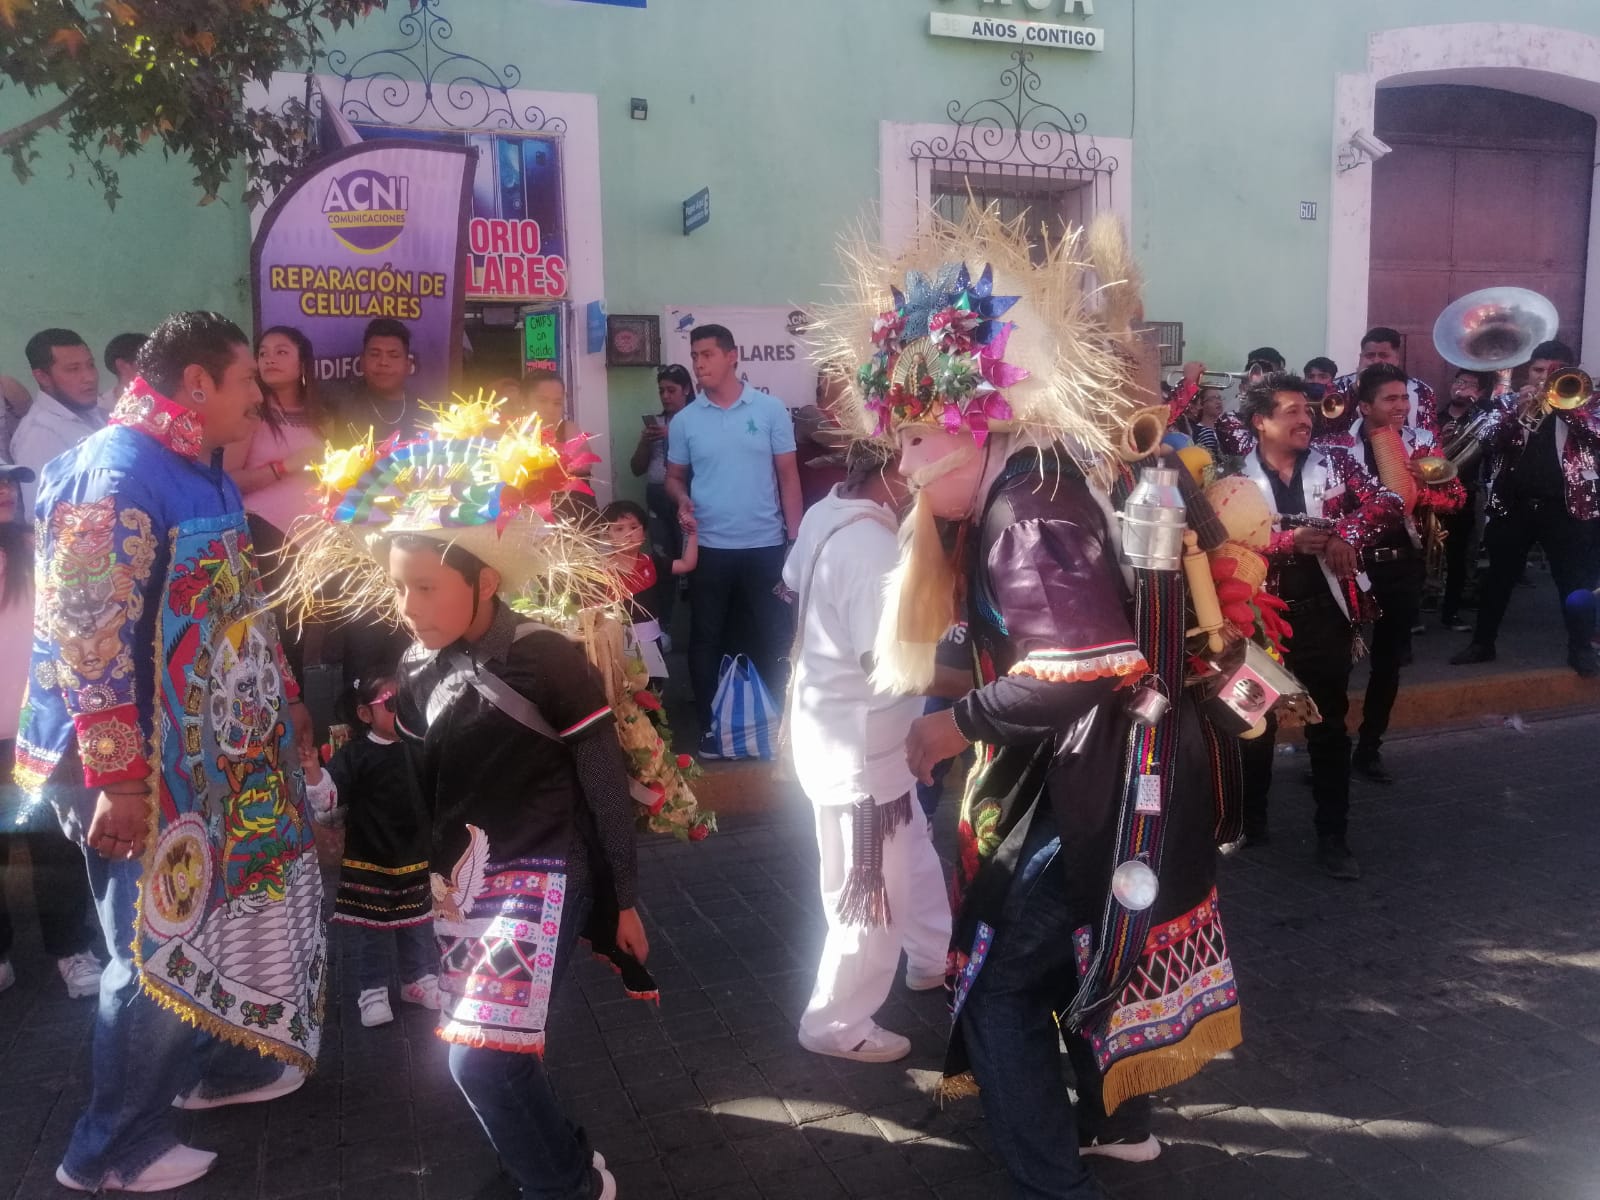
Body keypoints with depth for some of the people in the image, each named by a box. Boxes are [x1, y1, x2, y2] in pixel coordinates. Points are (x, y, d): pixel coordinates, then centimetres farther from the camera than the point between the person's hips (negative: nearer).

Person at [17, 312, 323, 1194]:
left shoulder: (199, 470, 10)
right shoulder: (117, 473, -20)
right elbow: (86, 634, -25)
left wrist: (281, 702, 23)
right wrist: (116, 779, -26)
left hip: (204, 750, 9)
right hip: (140, 762, -9)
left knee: (217, 912, 21)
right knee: (160, 943, 3)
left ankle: (223, 1065, 42)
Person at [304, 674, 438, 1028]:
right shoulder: (354, 755, -11)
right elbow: (329, 804, -17)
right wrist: (313, 771, -30)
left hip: (416, 861, 4)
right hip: (369, 864, -4)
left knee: (418, 928, 15)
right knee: (373, 932, 8)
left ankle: (420, 980, 31)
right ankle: (373, 991, 21)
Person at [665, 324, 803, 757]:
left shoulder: (771, 409, -2)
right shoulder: (684, 420, 2)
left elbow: (788, 475, 1)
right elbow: (674, 476, 13)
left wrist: (796, 540, -3)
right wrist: (682, 499, -11)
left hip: (765, 545, -1)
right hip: (709, 547, 1)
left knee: (775, 635, 6)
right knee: (706, 637, 9)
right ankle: (708, 725, 22)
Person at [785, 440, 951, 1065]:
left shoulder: (826, 515, 0)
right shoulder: (873, 547, -29)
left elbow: (793, 582, 18)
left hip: (832, 726, 10)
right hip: (860, 745, -10)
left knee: (914, 855, 28)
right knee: (874, 896, 8)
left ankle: (932, 958, 49)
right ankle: (838, 1025, 26)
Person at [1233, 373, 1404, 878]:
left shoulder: (1334, 461, 2)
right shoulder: (1237, 476, -4)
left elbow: (1387, 502, -7)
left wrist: (1347, 534, -22)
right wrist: (1286, 541, -24)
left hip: (1325, 614, 2)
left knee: (1330, 729, 9)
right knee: (1256, 726, 12)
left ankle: (1333, 838, 19)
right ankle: (1249, 824, 29)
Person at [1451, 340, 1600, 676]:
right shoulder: (1510, 404, 10)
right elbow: (1486, 440, -6)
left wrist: (1567, 403, -18)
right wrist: (1518, 411, -18)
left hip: (1565, 508, -1)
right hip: (1513, 505, 1)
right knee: (1498, 577, 7)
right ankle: (1482, 643, 17)